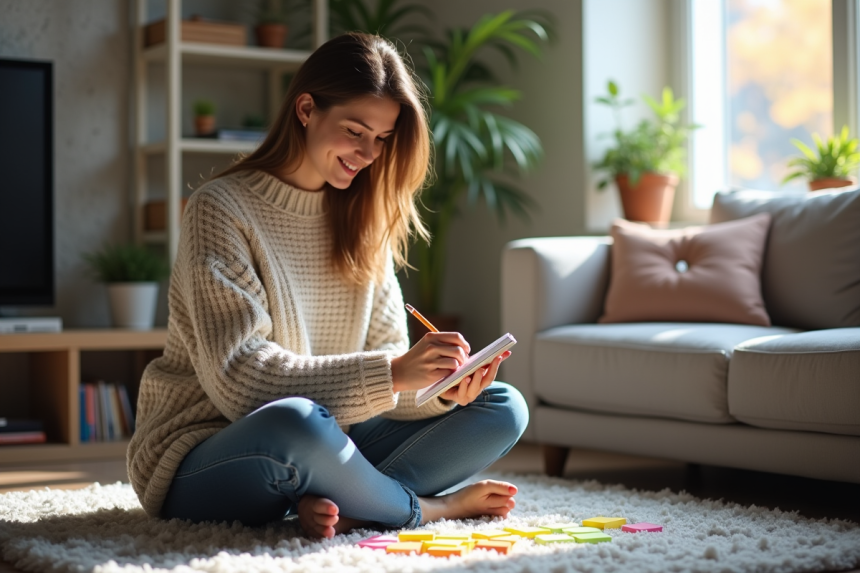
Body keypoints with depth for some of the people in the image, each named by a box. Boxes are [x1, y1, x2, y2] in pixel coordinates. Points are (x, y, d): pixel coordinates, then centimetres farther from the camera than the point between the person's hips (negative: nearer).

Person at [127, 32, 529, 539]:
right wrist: (389, 372, -29)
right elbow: (238, 377, -21)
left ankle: (329, 504, -23)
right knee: (294, 422, -40)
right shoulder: (222, 208, -11)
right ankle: (426, 508, -13)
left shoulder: (360, 221, 9)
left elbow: (388, 355, 4)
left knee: (503, 408, -5)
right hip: (201, 466, -6)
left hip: (317, 452, 7)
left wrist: (440, 390, -19)